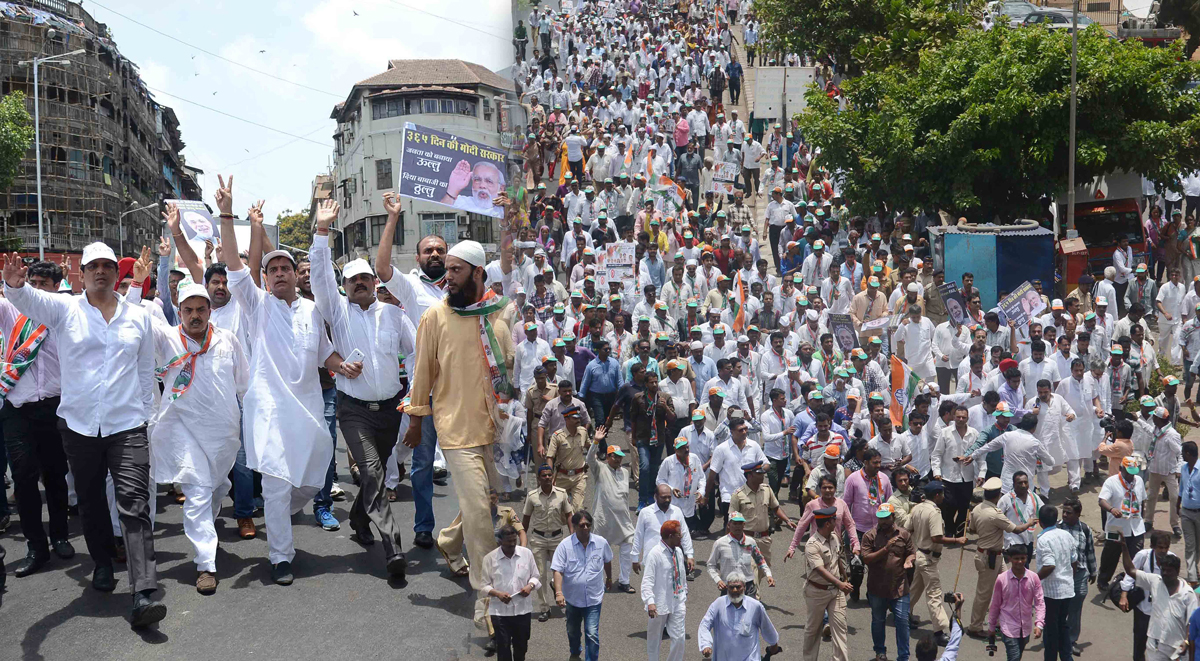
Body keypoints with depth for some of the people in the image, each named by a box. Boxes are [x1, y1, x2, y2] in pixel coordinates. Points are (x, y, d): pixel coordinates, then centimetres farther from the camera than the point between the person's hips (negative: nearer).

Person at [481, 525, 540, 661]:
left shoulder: (526, 553, -2)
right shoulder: (490, 558, -8)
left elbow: (536, 576, 8)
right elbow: (483, 585, -2)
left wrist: (530, 586, -13)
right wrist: (497, 594, -20)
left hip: (523, 609, 3)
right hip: (500, 611, -2)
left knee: (521, 645, 17)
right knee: (503, 646, 2)